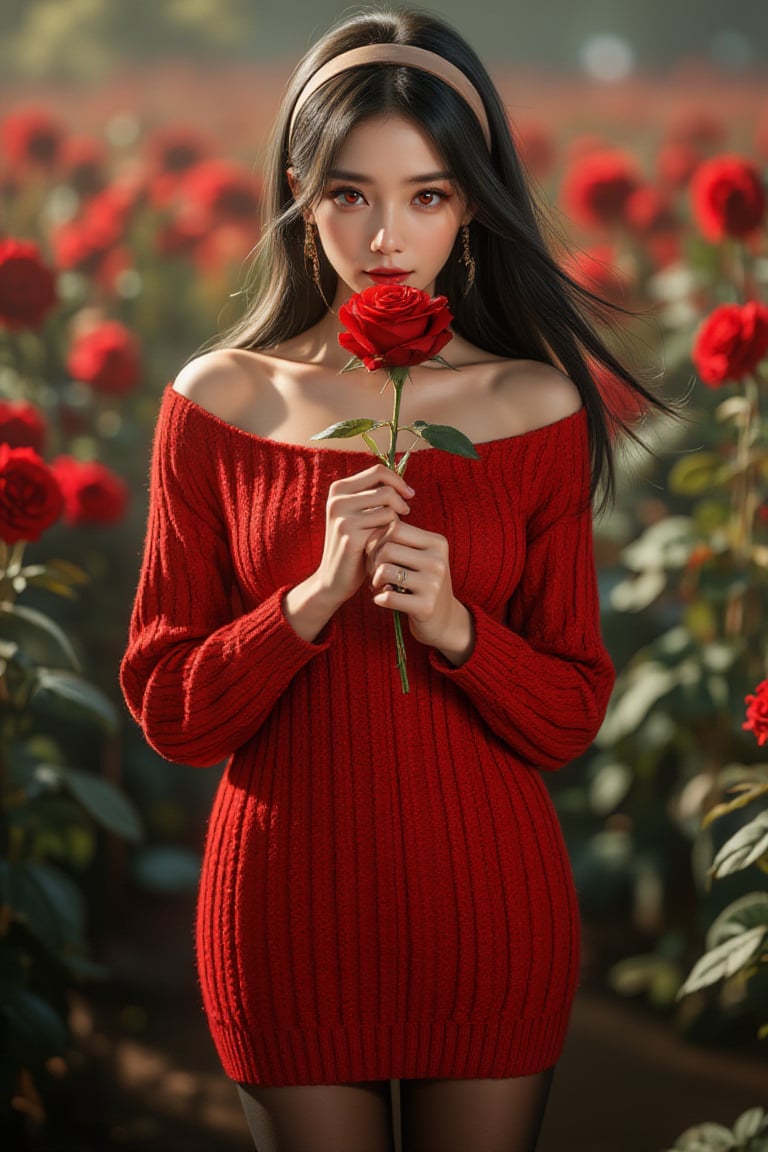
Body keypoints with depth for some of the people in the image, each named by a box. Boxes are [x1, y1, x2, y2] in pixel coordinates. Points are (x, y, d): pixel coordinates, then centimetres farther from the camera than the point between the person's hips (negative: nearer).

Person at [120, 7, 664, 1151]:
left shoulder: (538, 408, -2)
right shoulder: (218, 404, -3)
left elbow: (573, 717, 0)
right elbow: (169, 711, -3)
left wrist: (453, 626, -18)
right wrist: (316, 595, -18)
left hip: (489, 906, 0)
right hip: (288, 913, 0)